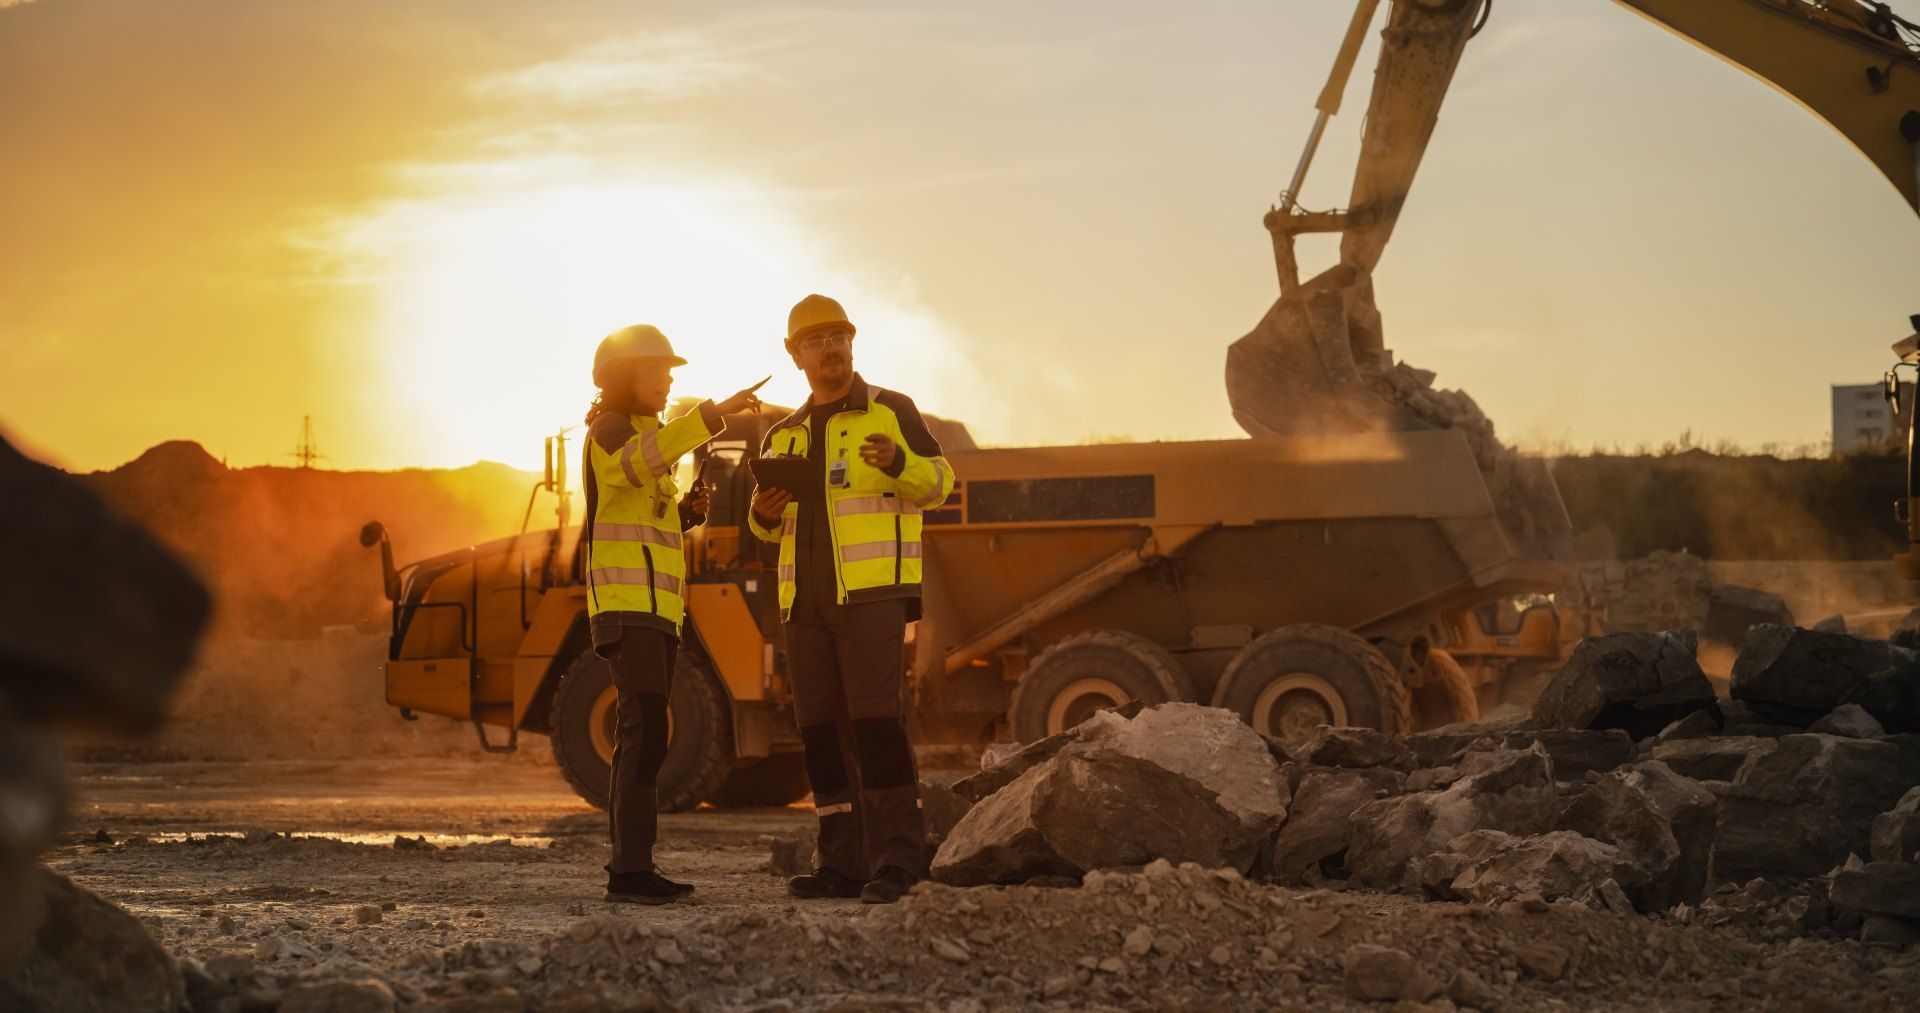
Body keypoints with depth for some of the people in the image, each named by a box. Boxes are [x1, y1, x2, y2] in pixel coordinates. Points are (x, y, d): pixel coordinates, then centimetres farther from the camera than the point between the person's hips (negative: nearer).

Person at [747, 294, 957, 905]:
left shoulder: (890, 412, 4)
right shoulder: (784, 437, 20)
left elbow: (938, 484, -4)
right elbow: (775, 527, 27)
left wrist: (898, 461, -24)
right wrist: (764, 515, 4)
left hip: (872, 595, -6)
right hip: (805, 603, 6)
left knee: (876, 721, -15)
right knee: (822, 732, 4)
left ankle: (898, 860, -15)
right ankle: (844, 863, 8)